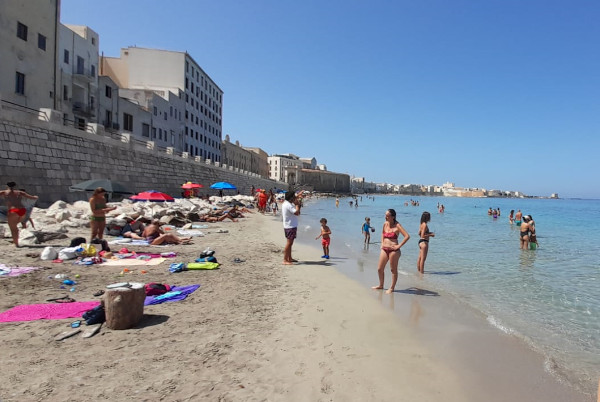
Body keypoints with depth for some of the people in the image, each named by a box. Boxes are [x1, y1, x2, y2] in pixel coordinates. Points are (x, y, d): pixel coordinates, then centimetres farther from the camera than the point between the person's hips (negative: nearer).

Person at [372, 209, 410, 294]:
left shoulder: (397, 225, -11)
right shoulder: (385, 224, 8)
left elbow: (407, 236, -19)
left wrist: (399, 246, -17)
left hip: (393, 250, -7)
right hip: (384, 249, 7)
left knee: (393, 270, 5)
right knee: (379, 269, 11)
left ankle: (392, 288, 16)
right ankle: (381, 285, 30)